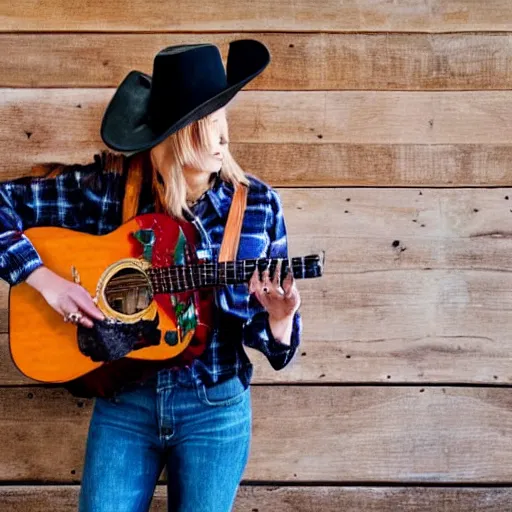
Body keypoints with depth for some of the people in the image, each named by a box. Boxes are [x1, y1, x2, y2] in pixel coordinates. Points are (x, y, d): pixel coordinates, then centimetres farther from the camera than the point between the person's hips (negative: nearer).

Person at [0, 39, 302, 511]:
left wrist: (280, 319, -24)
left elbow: (273, 345, -1)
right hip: (124, 402, 0)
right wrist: (46, 280, -15)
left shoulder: (257, 204, -6)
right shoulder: (106, 190, -9)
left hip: (217, 409, 0)